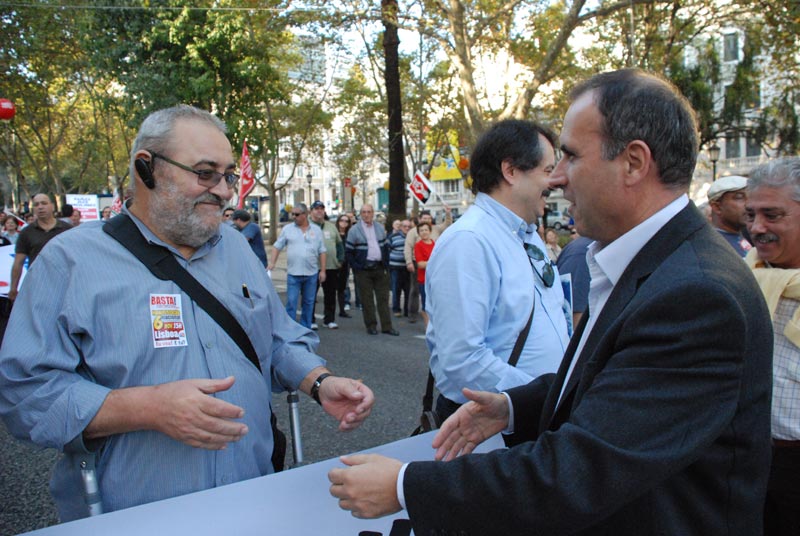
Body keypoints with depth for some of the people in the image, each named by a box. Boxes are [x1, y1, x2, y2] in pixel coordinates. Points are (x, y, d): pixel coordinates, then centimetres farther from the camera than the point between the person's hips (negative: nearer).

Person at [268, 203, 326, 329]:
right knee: (291, 302, -4)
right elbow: (277, 246, 7)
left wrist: (322, 270, 3)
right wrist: (272, 262, -5)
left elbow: (322, 251, 8)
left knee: (309, 302, 9)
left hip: (311, 273, 2)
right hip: (293, 273, -1)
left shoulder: (316, 230, 6)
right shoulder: (288, 229, 4)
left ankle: (306, 328, 20)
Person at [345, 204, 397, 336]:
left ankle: (387, 326, 9)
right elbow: (348, 251, -2)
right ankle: (371, 326, 12)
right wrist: (356, 268, -9)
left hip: (380, 268, 4)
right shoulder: (354, 230, -2)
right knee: (367, 299, 2)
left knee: (383, 298, 4)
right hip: (363, 270, -3)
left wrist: (386, 265, 6)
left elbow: (386, 247, 15)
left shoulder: (380, 229, 11)